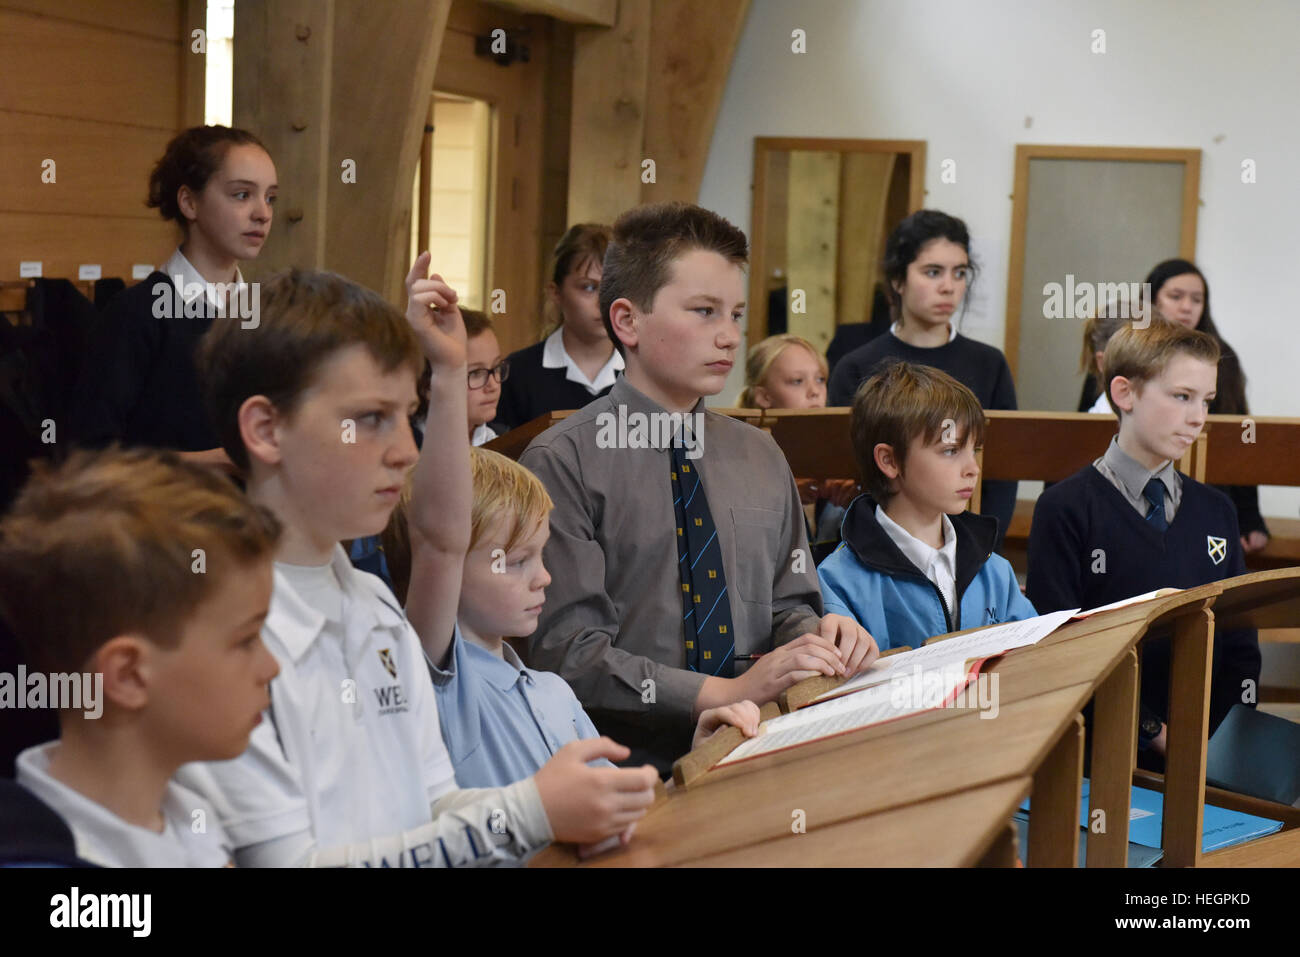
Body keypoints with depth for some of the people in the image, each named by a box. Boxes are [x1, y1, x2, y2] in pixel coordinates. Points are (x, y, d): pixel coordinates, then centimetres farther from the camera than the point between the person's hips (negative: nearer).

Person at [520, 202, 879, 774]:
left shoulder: (761, 458, 17)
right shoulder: (563, 464, -4)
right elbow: (567, 652, -12)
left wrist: (817, 637, -1)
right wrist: (725, 693, -20)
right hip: (635, 765, -6)